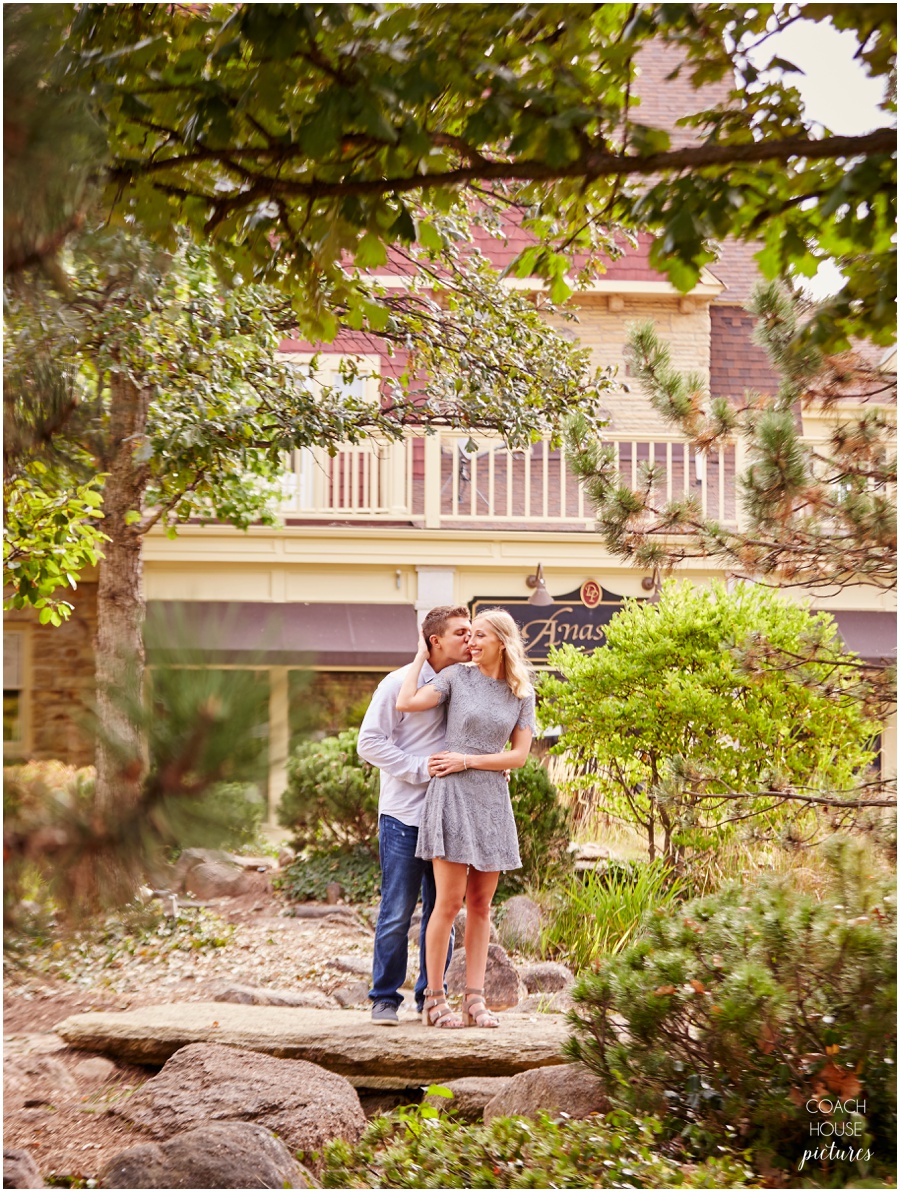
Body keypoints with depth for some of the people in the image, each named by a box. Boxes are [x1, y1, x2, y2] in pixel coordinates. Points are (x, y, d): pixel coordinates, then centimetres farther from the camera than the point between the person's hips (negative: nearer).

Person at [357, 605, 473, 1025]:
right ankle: (385, 998, 9)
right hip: (405, 816, -5)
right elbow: (370, 742, -7)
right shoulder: (400, 683, -5)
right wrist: (421, 769, -13)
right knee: (397, 911, -1)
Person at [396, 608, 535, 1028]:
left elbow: (519, 756, 2)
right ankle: (434, 998, 0)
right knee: (449, 901, -6)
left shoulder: (522, 694, 7)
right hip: (451, 794, -3)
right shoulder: (457, 676, 0)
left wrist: (467, 761, -7)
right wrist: (420, 656, -2)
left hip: (492, 798, 3)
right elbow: (406, 703, -13)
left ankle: (475, 999, 9)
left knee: (481, 904, 5)